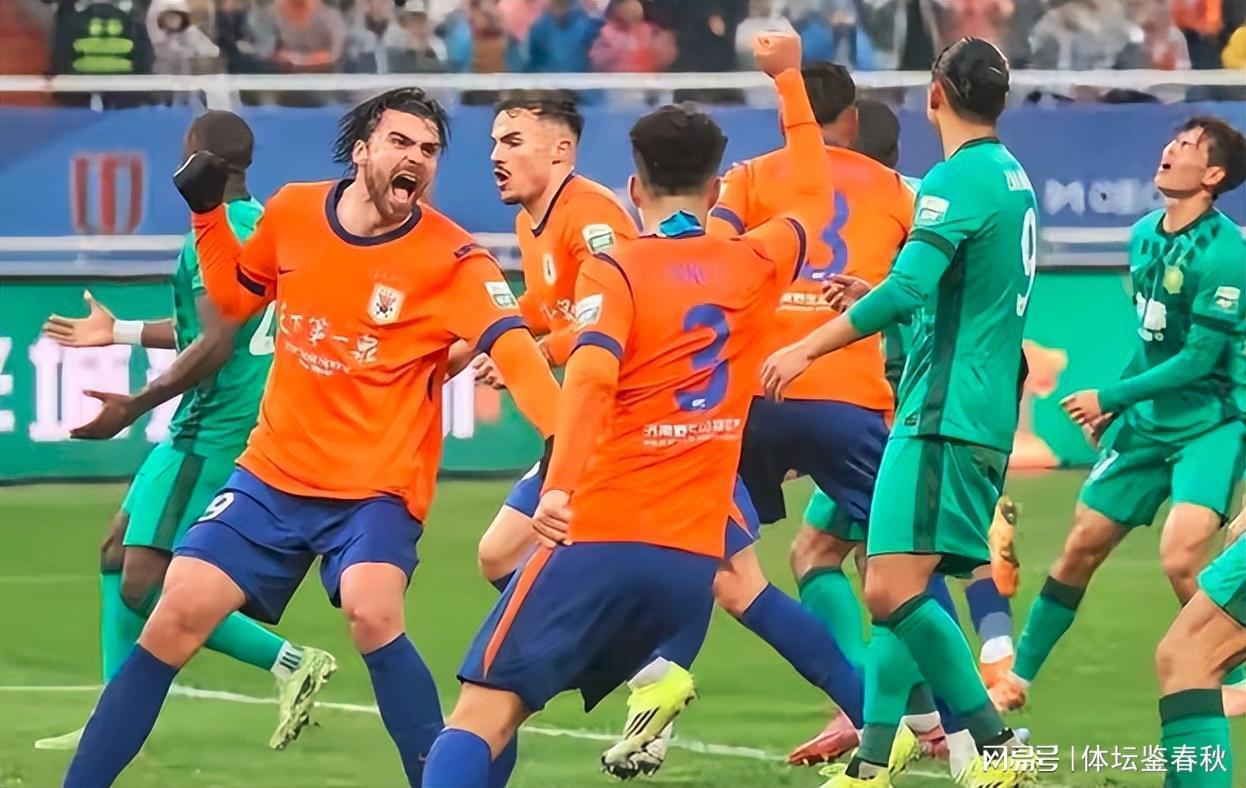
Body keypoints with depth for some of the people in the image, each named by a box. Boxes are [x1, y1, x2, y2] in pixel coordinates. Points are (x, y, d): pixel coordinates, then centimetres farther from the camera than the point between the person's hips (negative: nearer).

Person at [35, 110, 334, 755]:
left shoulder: (215, 233, -16)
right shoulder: (260, 223, 14)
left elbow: (214, 346, -24)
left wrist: (135, 406, -20)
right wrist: (120, 332, 34)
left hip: (212, 432, -10)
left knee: (145, 586, -12)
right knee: (120, 552, 16)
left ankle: (290, 662, -13)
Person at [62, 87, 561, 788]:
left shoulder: (452, 259, -13)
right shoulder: (293, 214, 0)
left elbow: (513, 347, -29)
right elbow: (235, 297, 19)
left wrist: (563, 434, -46)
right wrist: (207, 211, 4)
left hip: (379, 488, -4)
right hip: (274, 475, 4)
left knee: (373, 613, -30)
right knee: (176, 618, -2)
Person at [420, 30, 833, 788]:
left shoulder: (616, 271, -2)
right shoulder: (756, 266, 11)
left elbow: (591, 375, -21)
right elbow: (813, 196, 33)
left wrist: (559, 486, -34)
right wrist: (789, 77, 44)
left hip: (602, 538, -4)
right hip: (693, 560, 5)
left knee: (483, 715, -9)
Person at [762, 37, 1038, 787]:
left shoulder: (959, 178, -13)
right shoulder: (1012, 177, 16)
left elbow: (905, 290, -23)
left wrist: (805, 350, -18)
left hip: (945, 414, -10)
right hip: (985, 416, 10)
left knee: (894, 590, -16)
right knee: (898, 591, 10)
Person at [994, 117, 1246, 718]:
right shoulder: (1144, 235, 6)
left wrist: (1109, 398, -16)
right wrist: (1118, 405, 18)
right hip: (1146, 421, 7)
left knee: (1181, 557, -25)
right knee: (1081, 546, 10)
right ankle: (1018, 675, 23)